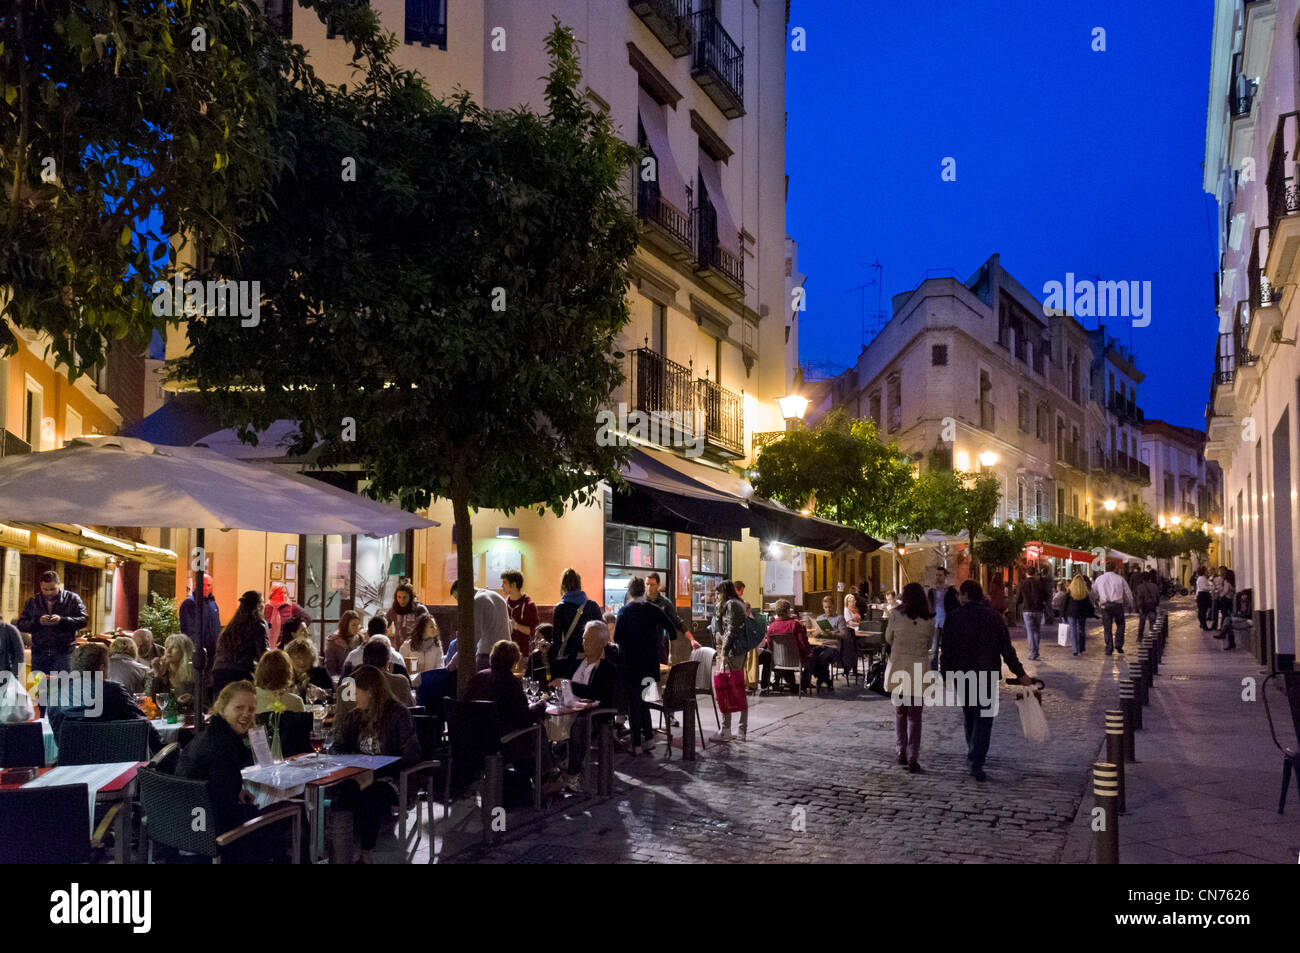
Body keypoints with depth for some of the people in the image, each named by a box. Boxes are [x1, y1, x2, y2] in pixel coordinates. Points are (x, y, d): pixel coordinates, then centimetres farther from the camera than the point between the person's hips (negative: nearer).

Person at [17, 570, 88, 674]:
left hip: (63, 651, -3)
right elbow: (20, 624, 7)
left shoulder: (72, 598, 3)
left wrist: (62, 620, -17)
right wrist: (38, 621, -12)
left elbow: (83, 620, -3)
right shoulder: (33, 601, 11)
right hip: (39, 652, 3)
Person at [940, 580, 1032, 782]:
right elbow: (1007, 649, 0)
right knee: (983, 719, 0)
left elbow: (947, 650, -6)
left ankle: (974, 754, 33)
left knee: (969, 716, 19)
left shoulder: (953, 617, -6)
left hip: (962, 674, 1)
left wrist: (944, 674, 3)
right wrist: (1020, 674, 8)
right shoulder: (995, 617, -1)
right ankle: (976, 762, -9)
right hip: (988, 675, 0)